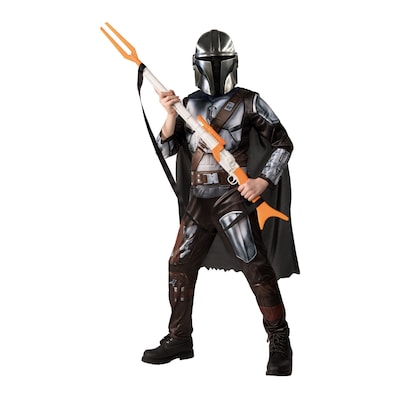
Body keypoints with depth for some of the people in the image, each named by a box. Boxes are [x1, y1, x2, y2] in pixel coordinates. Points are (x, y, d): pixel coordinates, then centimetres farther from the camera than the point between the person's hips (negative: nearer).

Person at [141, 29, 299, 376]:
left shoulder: (249, 102, -2)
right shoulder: (190, 104, 11)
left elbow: (283, 143, 0)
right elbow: (167, 148, 7)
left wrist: (262, 181, -12)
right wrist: (171, 114, -9)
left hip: (233, 199, -5)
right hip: (197, 201, 5)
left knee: (257, 268, -9)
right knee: (180, 267, 8)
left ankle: (279, 342, 3)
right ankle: (179, 339, 22)